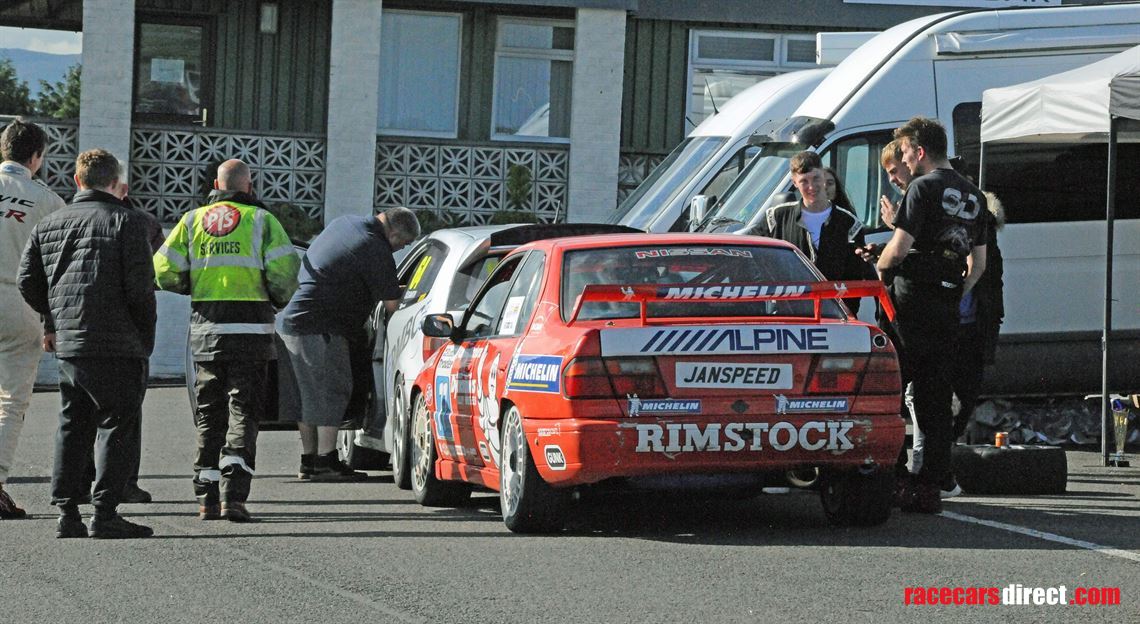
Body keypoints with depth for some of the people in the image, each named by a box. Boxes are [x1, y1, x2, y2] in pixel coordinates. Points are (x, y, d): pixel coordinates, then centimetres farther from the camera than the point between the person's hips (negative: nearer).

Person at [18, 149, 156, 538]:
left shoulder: (49, 225, 12)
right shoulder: (125, 222, -5)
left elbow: (28, 282, 11)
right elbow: (140, 286, -11)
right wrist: (146, 338, -1)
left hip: (68, 345, 6)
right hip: (116, 345, -6)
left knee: (72, 426, 13)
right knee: (115, 425, -1)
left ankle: (67, 512, 10)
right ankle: (105, 513, -6)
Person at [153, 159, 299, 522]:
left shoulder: (193, 221, 9)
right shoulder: (261, 220, 1)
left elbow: (164, 273, 1)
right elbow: (284, 271, -10)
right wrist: (279, 300, 11)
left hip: (205, 329, 3)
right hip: (250, 329, -3)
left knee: (209, 415, 12)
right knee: (243, 414, -1)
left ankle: (208, 498, 11)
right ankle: (233, 495, -15)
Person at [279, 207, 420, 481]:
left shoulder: (343, 223, 15)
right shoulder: (375, 251, -14)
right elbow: (392, 303, -12)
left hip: (292, 320, 9)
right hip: (320, 329, -9)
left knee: (308, 394, 13)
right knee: (331, 392, -5)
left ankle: (308, 461, 17)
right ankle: (326, 462, -8)